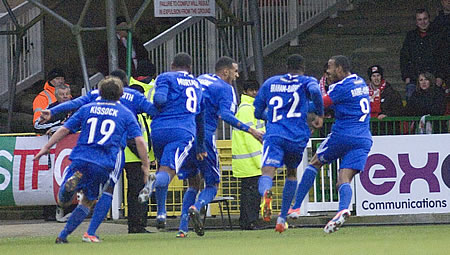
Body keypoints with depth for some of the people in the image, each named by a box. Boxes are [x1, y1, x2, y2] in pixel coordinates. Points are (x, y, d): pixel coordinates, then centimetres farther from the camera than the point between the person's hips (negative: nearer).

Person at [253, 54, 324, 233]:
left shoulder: (270, 83, 19)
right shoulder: (306, 82, 11)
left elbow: (258, 113, 22)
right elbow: (315, 91, -14)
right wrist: (320, 115, -1)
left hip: (274, 135, 0)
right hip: (297, 136, 0)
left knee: (267, 173, -17)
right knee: (292, 173, 25)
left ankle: (266, 192, -54)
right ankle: (282, 218, 26)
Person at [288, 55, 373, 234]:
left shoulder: (341, 87, -9)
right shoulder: (361, 83, 17)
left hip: (343, 135, -6)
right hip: (364, 140, 6)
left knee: (314, 164, 14)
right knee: (344, 180, -3)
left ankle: (296, 207, 12)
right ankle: (343, 209, -34)